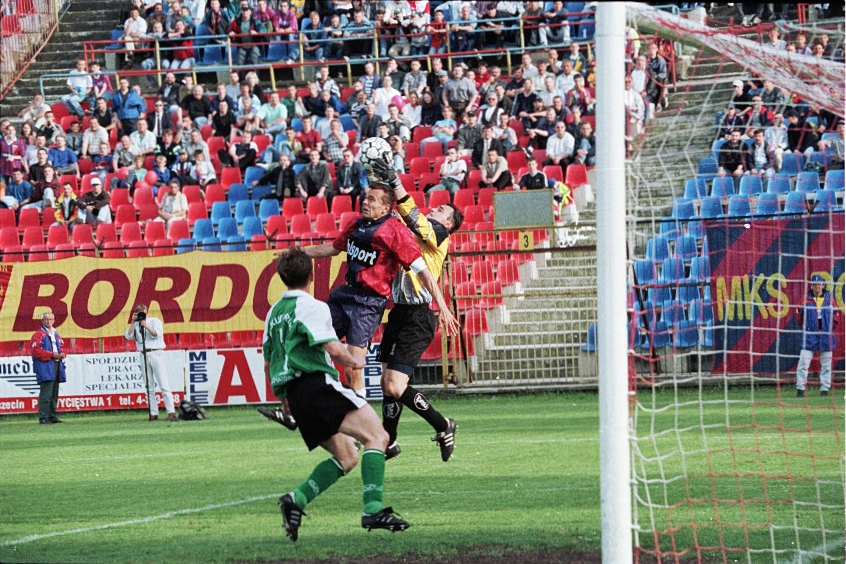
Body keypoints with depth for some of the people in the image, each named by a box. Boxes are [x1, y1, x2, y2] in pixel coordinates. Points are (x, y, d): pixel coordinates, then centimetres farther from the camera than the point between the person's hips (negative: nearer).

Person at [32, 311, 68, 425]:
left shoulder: (56, 334, 19)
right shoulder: (39, 335, -6)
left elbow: (62, 347, 27)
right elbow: (36, 351, -14)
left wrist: (62, 354, 4)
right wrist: (52, 355, -16)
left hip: (57, 365, 8)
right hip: (45, 367, -8)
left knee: (54, 394, 12)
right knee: (46, 394, -13)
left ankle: (52, 416, 19)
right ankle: (43, 418, -12)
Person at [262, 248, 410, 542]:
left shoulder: (274, 313, 19)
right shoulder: (312, 308, -6)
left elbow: (268, 365, 25)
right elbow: (333, 349, -17)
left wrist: (284, 398, 37)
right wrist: (354, 361, 3)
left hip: (295, 396, 9)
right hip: (318, 383, -9)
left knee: (346, 456, 14)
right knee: (377, 436, -12)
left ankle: (297, 499, -4)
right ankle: (373, 509, -27)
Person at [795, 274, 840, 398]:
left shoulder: (830, 299, 4)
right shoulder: (806, 300, 1)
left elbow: (836, 315, 8)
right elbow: (801, 316, 9)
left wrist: (831, 329, 2)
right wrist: (805, 328, 2)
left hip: (826, 336, 1)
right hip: (810, 335, -1)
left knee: (826, 364, 6)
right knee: (803, 362, -7)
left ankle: (824, 389, 12)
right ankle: (800, 388, -2)